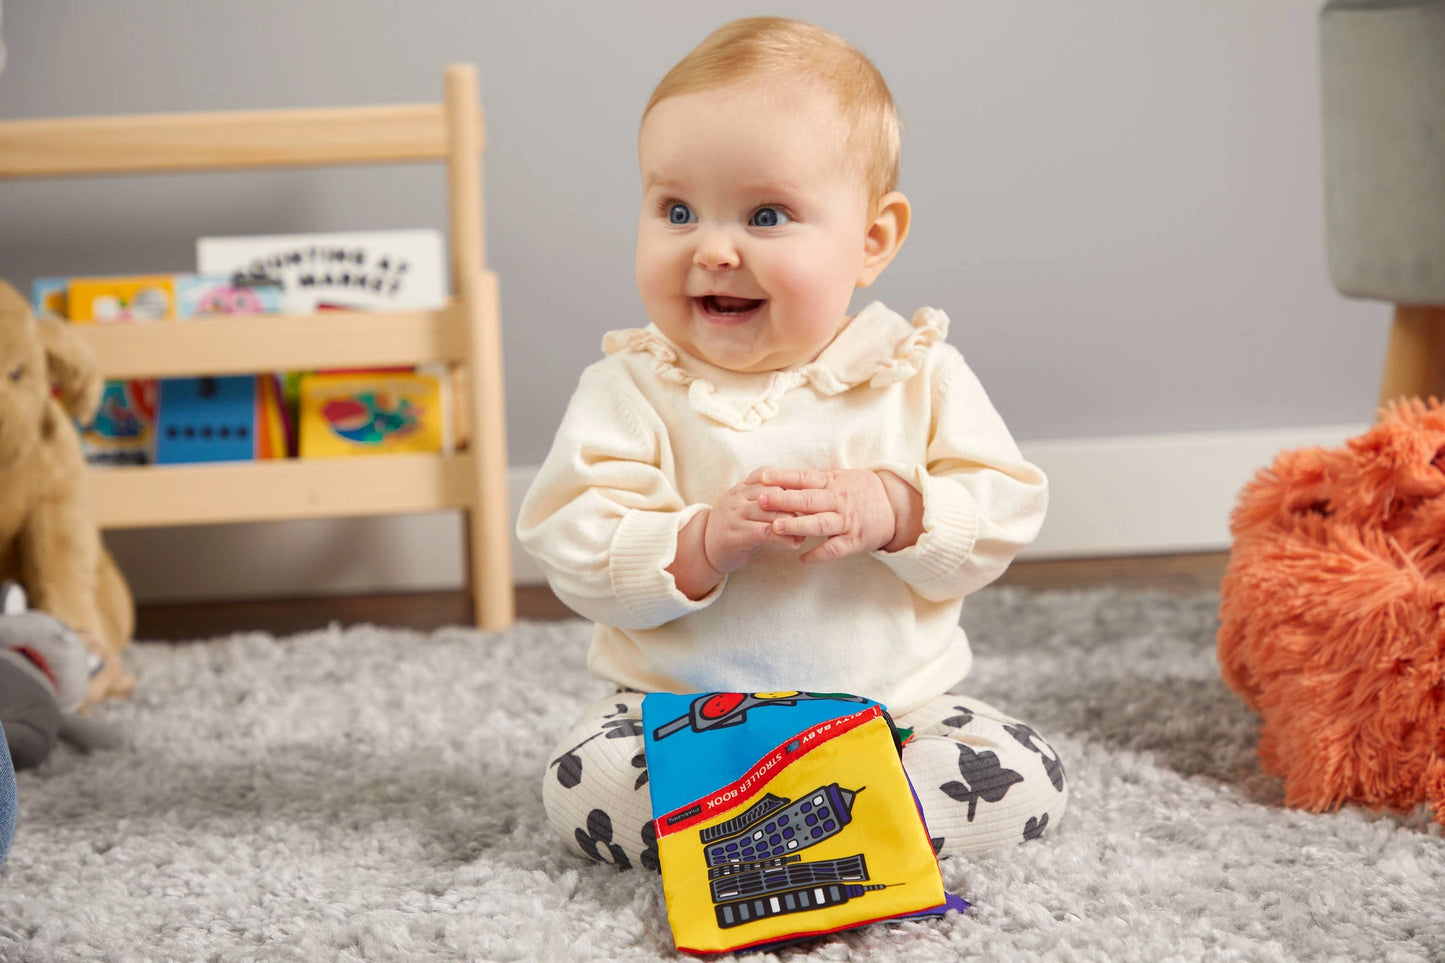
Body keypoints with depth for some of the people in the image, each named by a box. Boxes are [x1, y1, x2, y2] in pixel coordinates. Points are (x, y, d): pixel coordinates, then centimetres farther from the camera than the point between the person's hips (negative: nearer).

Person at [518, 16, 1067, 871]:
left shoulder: (917, 373, -1)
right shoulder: (631, 389, -4)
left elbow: (1005, 512, -4)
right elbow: (576, 555, -11)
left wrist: (893, 511, -23)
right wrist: (705, 542, -28)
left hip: (894, 703, 2)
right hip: (681, 716, -1)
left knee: (1029, 783, -19)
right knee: (586, 786, -28)